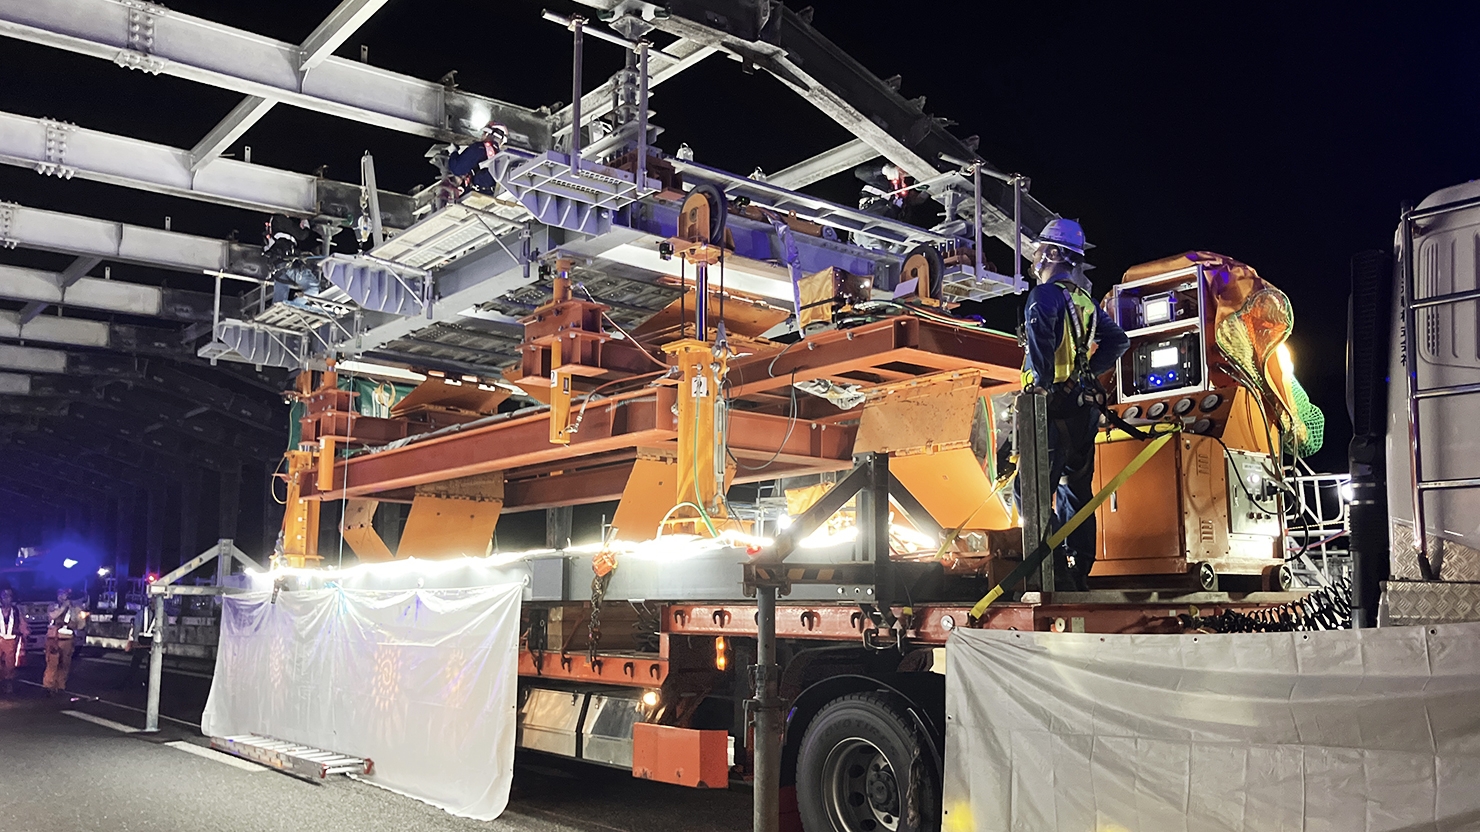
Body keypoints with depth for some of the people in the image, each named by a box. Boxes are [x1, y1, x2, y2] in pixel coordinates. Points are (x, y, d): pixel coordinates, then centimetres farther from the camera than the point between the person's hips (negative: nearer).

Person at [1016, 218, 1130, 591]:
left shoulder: (1045, 294, -10)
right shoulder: (1085, 300, 16)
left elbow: (1040, 334, -29)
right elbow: (1118, 340, 20)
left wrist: (1042, 383, -23)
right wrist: (1089, 371, 17)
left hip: (1056, 406, -9)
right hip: (1085, 408, 9)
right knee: (1076, 490, 13)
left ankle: (1057, 571, -16)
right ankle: (1079, 573, 17)